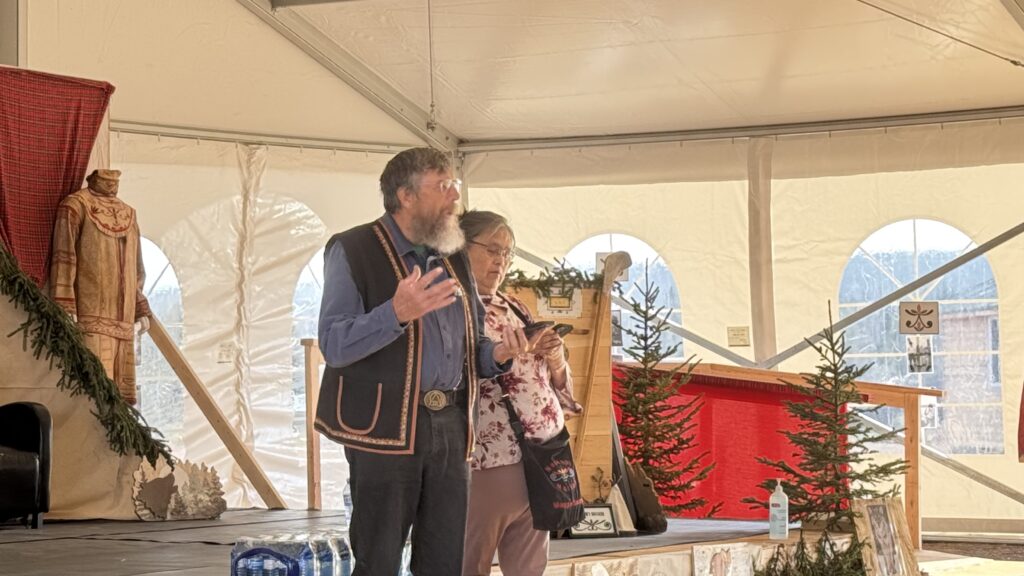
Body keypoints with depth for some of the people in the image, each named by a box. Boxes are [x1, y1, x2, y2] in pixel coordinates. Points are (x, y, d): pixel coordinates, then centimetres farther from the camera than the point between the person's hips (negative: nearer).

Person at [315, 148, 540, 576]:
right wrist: (397, 312, -29)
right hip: (385, 427, -6)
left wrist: (497, 354, -3)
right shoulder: (353, 251, -3)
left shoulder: (453, 259, 17)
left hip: (451, 426, 6)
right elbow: (333, 344, -14)